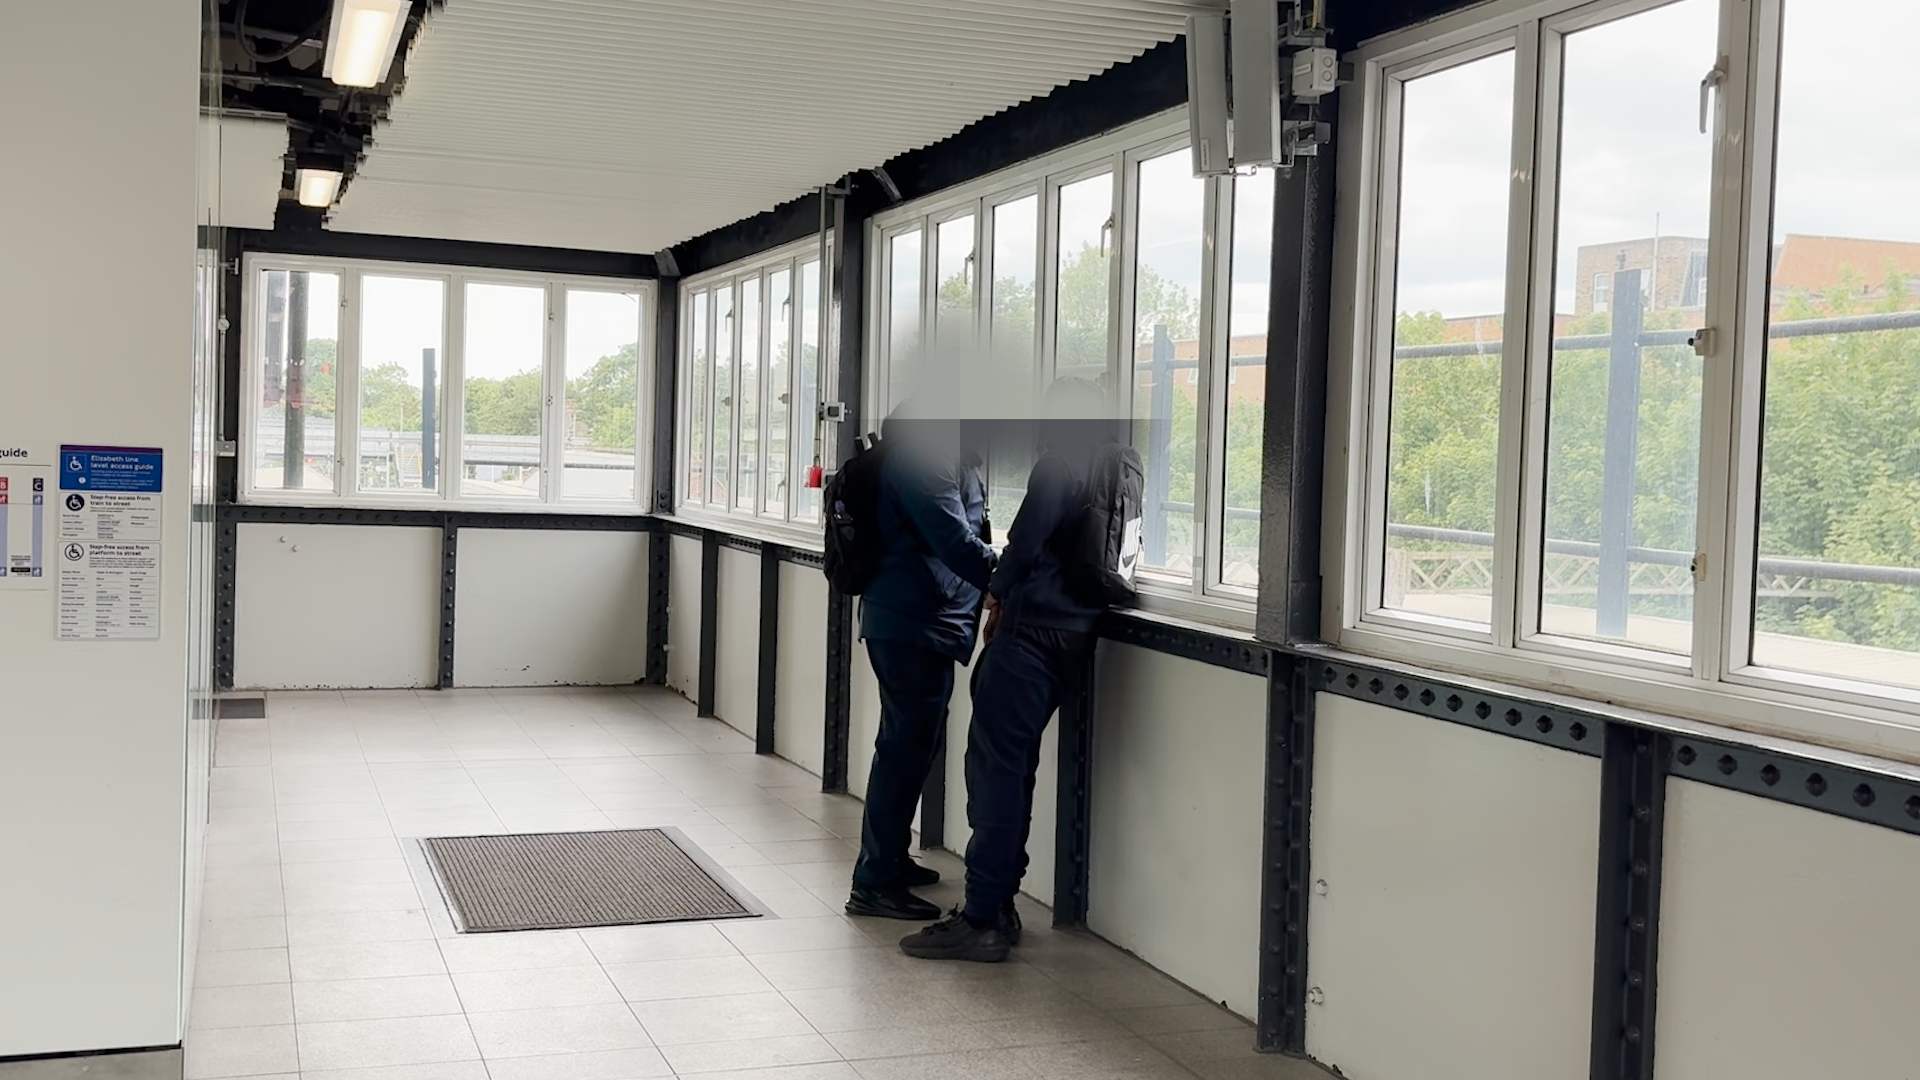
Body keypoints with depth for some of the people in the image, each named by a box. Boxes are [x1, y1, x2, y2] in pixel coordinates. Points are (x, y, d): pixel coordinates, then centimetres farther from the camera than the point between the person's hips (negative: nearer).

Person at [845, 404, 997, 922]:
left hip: (920, 622, 11)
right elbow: (957, 543, -23)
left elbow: (962, 535, 18)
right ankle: (875, 883, 1)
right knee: (908, 748, -6)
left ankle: (889, 859, 32)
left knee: (912, 744, 19)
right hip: (915, 624, -11)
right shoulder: (921, 453, -19)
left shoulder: (943, 449, 15)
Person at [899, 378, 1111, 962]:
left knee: (995, 765, -8)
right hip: (1073, 638, 9)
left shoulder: (1057, 467, -10)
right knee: (1013, 766, 15)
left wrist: (997, 594, 6)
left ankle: (980, 920, -8)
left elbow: (1025, 542, -12)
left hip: (1031, 630, -9)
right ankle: (998, 904, 19)